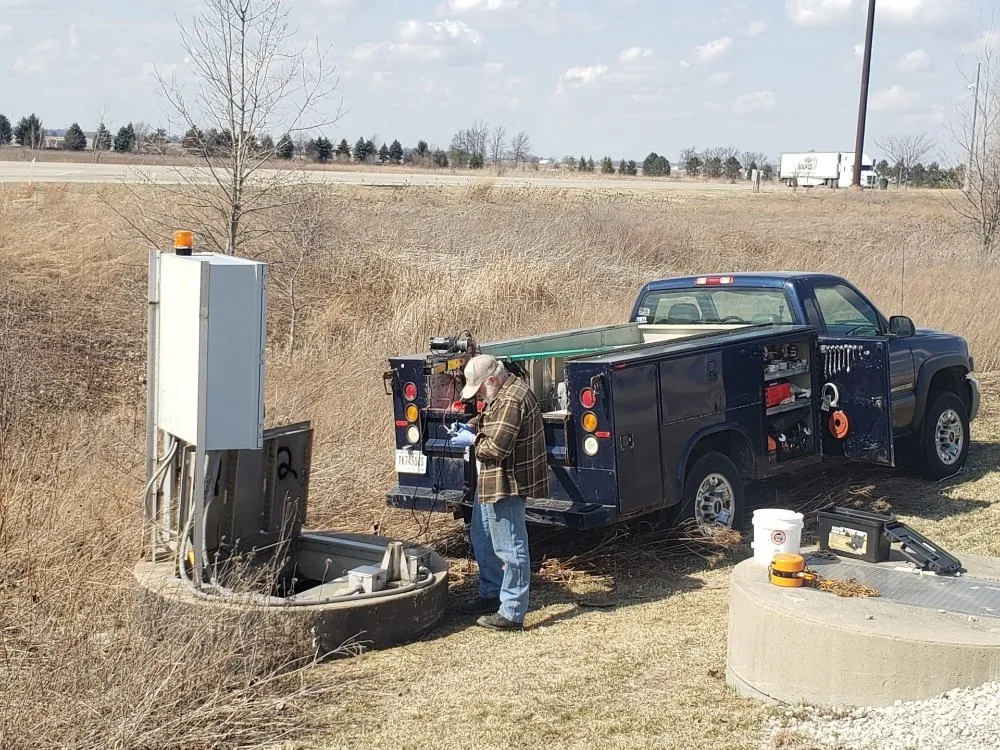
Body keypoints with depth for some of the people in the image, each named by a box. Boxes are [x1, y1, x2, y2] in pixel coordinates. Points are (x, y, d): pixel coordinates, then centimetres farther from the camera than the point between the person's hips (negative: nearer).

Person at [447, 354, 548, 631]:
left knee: (510, 548, -5)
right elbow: (493, 421, 27)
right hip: (491, 483, 12)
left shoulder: (511, 401, -24)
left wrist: (472, 440, -10)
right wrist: (472, 426, 8)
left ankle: (512, 613, 1)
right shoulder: (505, 393, 9)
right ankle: (491, 595, 36)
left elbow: (496, 448, -27)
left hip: (506, 485, -12)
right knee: (481, 538, 23)